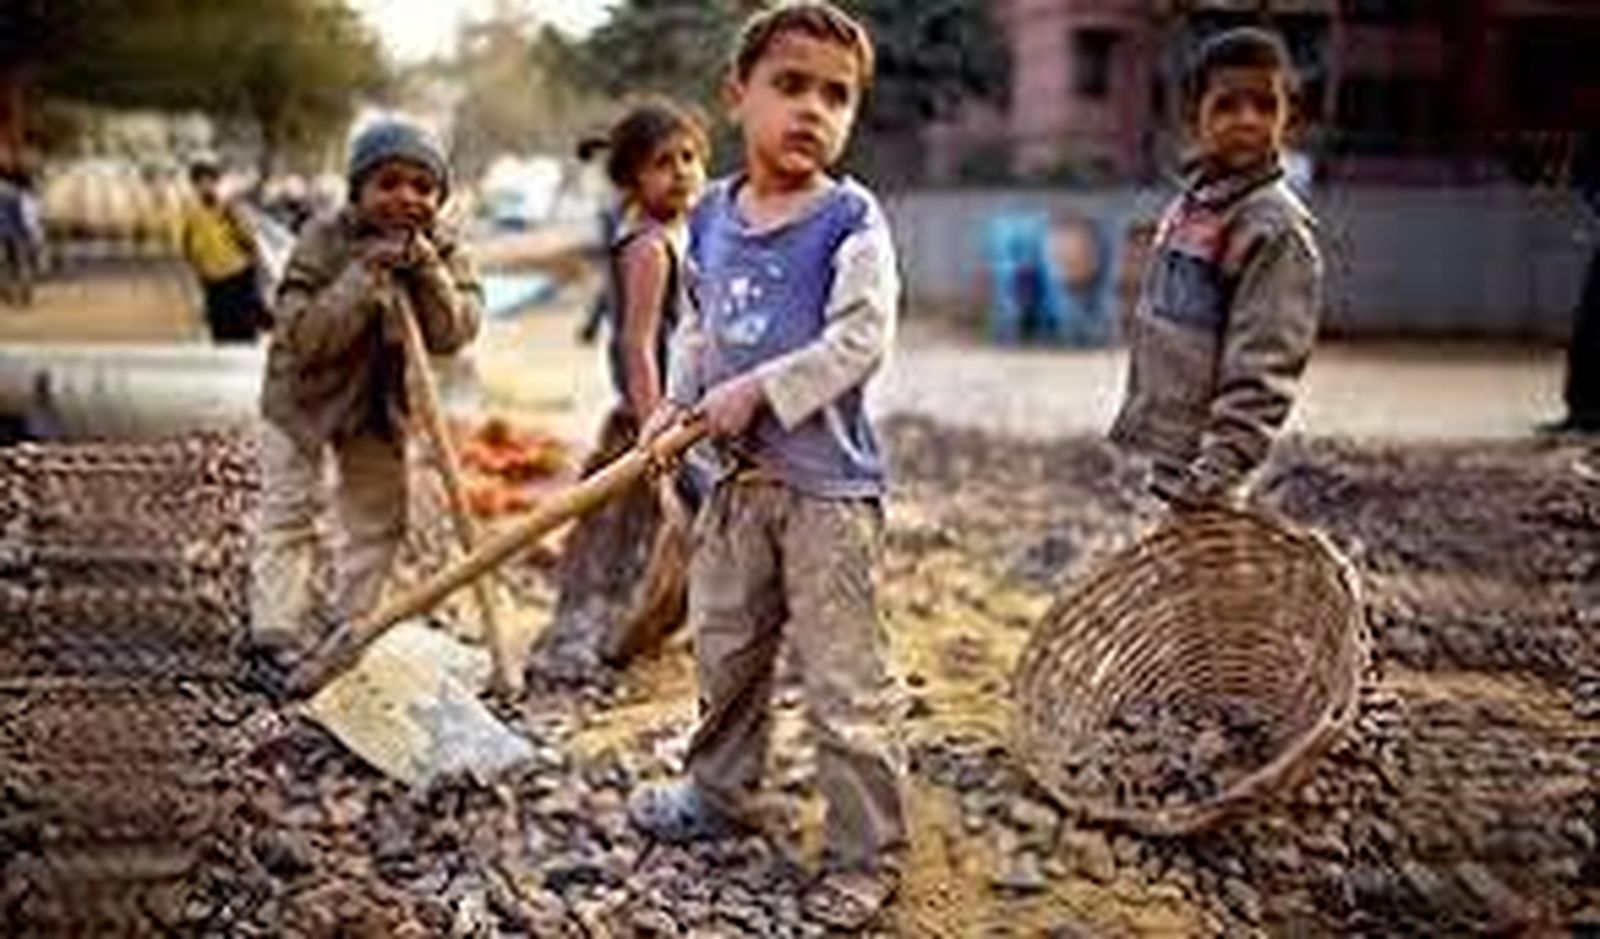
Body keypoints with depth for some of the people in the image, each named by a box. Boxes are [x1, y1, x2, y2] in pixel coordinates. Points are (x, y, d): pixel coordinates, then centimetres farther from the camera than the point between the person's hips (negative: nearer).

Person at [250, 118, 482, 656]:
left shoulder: (443, 251, -10)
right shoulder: (323, 240, -20)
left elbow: (454, 333, -21)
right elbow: (301, 334, -29)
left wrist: (426, 270, -33)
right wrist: (366, 276, -35)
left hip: (382, 404, 4)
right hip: (302, 395, -4)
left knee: (379, 520, 10)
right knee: (289, 515, -5)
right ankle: (278, 639, 1)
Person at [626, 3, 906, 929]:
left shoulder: (851, 221, -12)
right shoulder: (712, 216, 7)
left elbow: (860, 341, -19)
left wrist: (758, 391, -20)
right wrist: (678, 401, 3)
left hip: (829, 481, -7)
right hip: (739, 472, 7)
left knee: (843, 680, -1)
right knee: (725, 650, 22)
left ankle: (868, 853, 12)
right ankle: (719, 792, 42)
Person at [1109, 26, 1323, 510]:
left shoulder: (1277, 228, -16)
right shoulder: (1188, 206, 9)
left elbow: (1263, 374, -21)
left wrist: (1214, 476, -24)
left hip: (1201, 457, -8)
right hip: (1168, 448, 8)